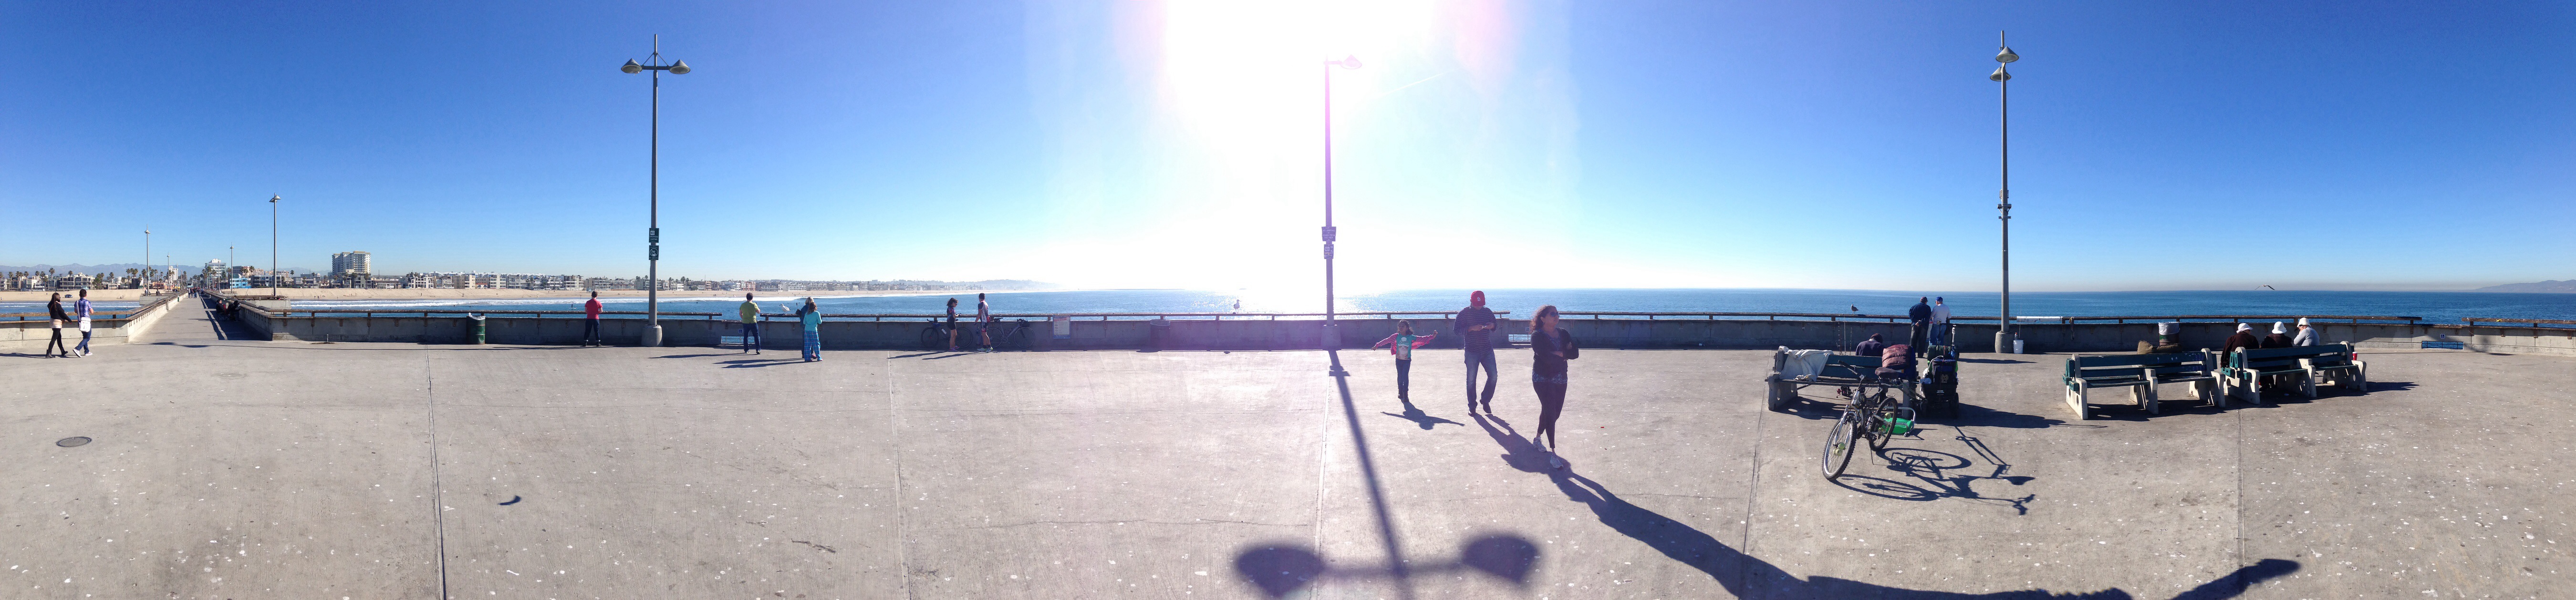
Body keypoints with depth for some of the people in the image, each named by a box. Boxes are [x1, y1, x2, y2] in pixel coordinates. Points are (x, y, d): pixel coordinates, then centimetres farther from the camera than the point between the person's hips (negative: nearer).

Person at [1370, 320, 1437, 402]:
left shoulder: (1411, 337, -6)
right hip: (1399, 360, 2)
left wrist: (1431, 337, -15)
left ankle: (1405, 394, -6)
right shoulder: (1396, 336, -4)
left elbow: (1422, 339, -6)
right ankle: (1400, 392, 27)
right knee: (1400, 376, 11)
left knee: (1405, 376, -10)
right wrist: (1377, 346, 6)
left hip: (1407, 360, -2)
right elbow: (1386, 341, 3)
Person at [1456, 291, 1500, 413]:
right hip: (1472, 351, -3)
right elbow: (1457, 330, -9)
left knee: (1493, 376, -2)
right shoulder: (1464, 313, -6)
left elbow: (1495, 326, 19)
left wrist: (1492, 326, -6)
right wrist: (1472, 328, -22)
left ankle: (1486, 400, 17)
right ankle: (1472, 406, 15)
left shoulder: (1488, 311, 6)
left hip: (1488, 350, 3)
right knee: (1471, 380, 3)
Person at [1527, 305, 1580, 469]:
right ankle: (1553, 453, -10)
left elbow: (1575, 353, -3)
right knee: (1550, 413, -11)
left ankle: (1537, 437, 38)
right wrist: (1565, 354, -10)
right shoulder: (1537, 336, -12)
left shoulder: (1563, 333, 6)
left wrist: (1558, 354, -17)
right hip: (1543, 380, -6)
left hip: (1560, 379, 6)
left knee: (1555, 411, 13)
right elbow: (1547, 357, -25)